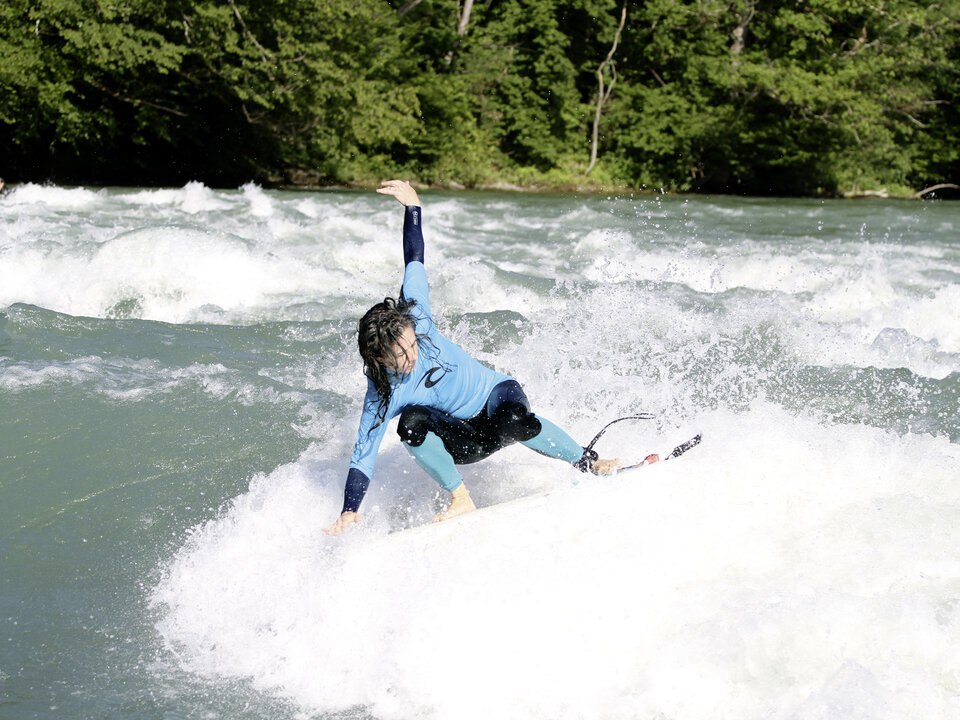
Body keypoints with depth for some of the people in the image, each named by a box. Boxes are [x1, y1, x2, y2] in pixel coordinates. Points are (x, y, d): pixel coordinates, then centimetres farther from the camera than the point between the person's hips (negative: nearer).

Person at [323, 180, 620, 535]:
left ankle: (590, 464, -15)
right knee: (412, 422, -32)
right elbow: (363, 455, -24)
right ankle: (461, 499, -18)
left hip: (496, 393, 0)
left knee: (513, 423, -37)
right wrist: (348, 512, -36)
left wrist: (412, 206, -6)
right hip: (466, 443, 0)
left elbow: (414, 262, -6)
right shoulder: (382, 397, -23)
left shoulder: (414, 321, -19)